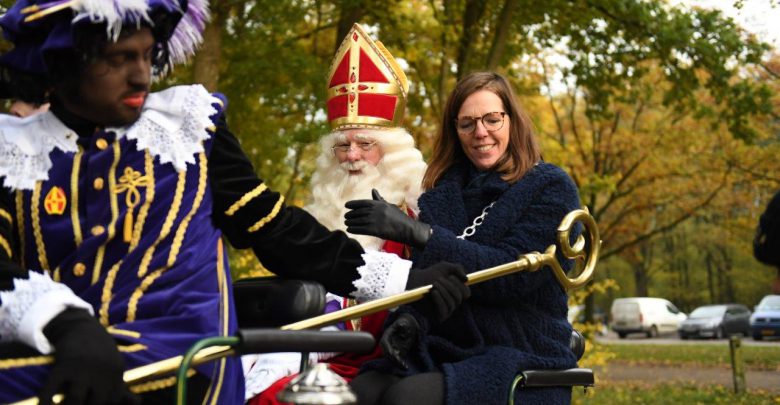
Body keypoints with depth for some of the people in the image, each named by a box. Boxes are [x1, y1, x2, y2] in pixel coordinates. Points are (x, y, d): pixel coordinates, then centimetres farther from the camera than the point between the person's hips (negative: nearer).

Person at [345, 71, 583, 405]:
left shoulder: (551, 187, -1)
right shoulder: (441, 192, 13)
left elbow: (512, 274, -16)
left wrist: (415, 233, -24)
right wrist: (408, 318, -9)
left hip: (521, 363, -4)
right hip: (440, 351, 4)